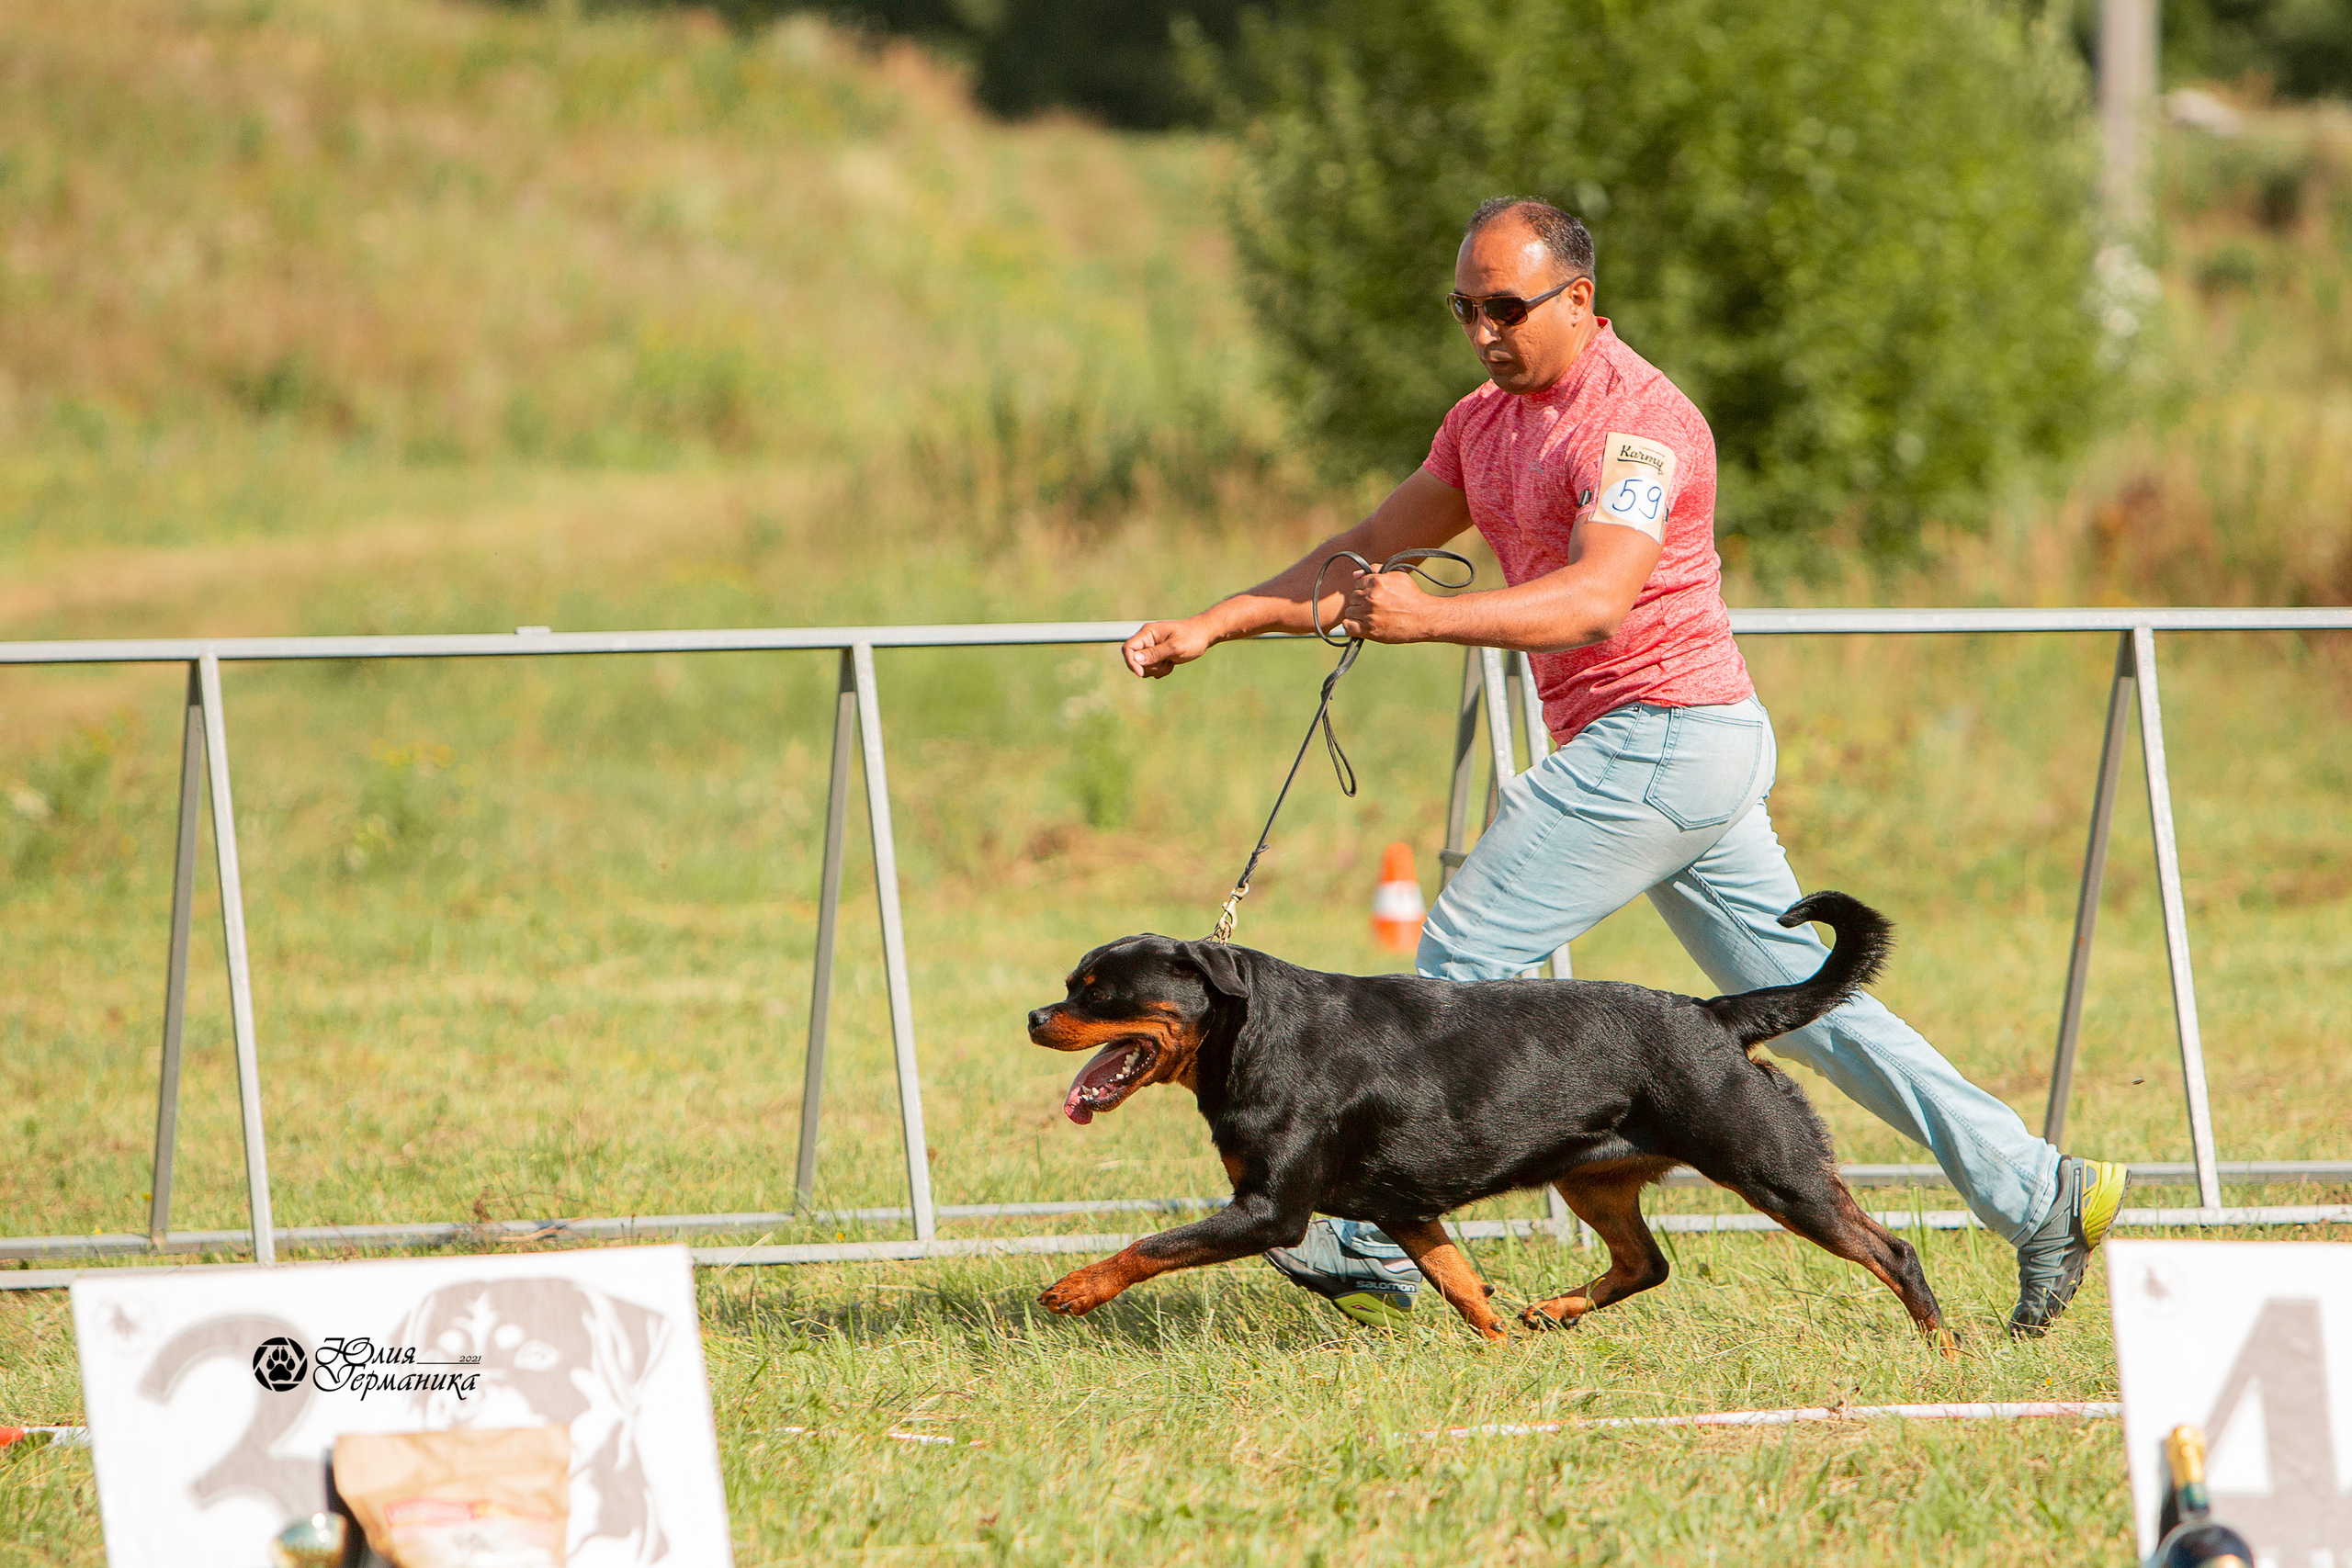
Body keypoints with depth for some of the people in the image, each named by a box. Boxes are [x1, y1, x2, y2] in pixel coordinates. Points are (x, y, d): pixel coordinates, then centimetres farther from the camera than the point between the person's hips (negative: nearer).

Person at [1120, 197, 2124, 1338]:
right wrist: (1213, 625, 13)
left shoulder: (1636, 419, -16)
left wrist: (1431, 620, -41)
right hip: (1679, 751, 10)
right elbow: (1372, 551, 20)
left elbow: (1596, 600, -29)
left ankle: (1373, 1250, -3)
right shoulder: (1487, 421, 14)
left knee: (1461, 956, -7)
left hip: (1660, 739, -10)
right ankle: (2037, 1195, 8)